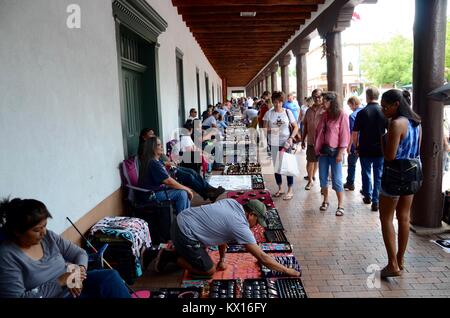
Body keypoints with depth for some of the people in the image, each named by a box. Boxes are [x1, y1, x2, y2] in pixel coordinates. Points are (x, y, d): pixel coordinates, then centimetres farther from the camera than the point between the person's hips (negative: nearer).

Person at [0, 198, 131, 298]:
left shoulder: (48, 236, 1)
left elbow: (80, 253, 9)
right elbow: (17, 297, -19)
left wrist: (80, 270, -14)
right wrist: (59, 282, -22)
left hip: (74, 285, 6)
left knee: (110, 277, -21)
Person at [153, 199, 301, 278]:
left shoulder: (233, 203, 5)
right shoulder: (241, 227, -17)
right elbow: (262, 257, -14)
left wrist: (223, 258, 12)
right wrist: (287, 271, -4)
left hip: (181, 220, 10)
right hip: (185, 233, -10)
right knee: (209, 271, 1)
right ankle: (170, 256, 4)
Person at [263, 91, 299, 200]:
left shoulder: (287, 112, 0)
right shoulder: (269, 113, 1)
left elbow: (295, 127, 3)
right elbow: (265, 128, 0)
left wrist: (291, 138, -12)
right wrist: (269, 130, -22)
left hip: (286, 143, -1)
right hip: (274, 143, 2)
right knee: (276, 165, 10)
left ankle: (290, 190, 10)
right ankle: (280, 188, 26)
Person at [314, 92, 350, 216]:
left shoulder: (342, 115, -8)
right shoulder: (325, 115, 11)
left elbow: (345, 135, -11)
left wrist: (340, 153, -15)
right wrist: (317, 147, 9)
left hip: (335, 151, -6)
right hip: (323, 150, 6)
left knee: (337, 180, -3)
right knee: (323, 178, 10)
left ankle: (340, 205, 6)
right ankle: (325, 201, 25)